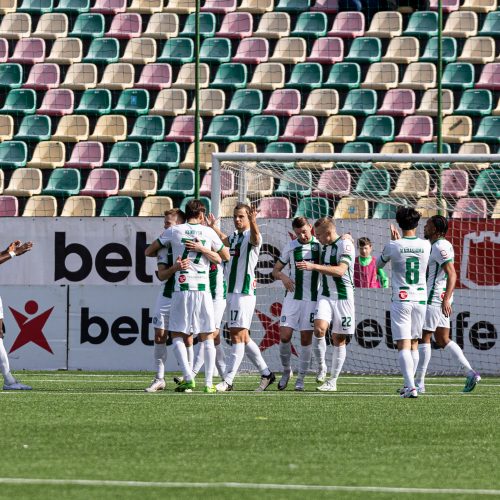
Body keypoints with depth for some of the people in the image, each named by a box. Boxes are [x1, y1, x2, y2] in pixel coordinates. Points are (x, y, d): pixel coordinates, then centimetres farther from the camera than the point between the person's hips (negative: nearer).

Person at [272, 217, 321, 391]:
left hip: (312, 298, -2)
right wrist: (282, 276, -7)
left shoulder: (320, 245, 1)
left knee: (306, 338, 0)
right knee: (284, 336, -6)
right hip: (292, 296, 2)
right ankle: (286, 371, 16)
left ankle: (301, 378, 8)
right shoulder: (290, 247, 7)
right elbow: (275, 270, 14)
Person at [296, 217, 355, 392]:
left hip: (343, 296, -5)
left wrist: (314, 266, -31)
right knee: (319, 328, -22)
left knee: (339, 339, 2)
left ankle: (333, 381, 9)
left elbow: (340, 270, -26)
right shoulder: (324, 247, 12)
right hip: (325, 295, 5)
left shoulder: (345, 245, -12)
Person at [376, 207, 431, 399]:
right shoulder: (425, 245, -2)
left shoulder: (393, 246, -9)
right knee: (414, 344, 16)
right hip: (420, 299, 3)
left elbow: (378, 264, 11)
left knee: (403, 345, -7)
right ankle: (409, 383, 22)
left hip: (401, 300, -3)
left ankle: (411, 386, -21)